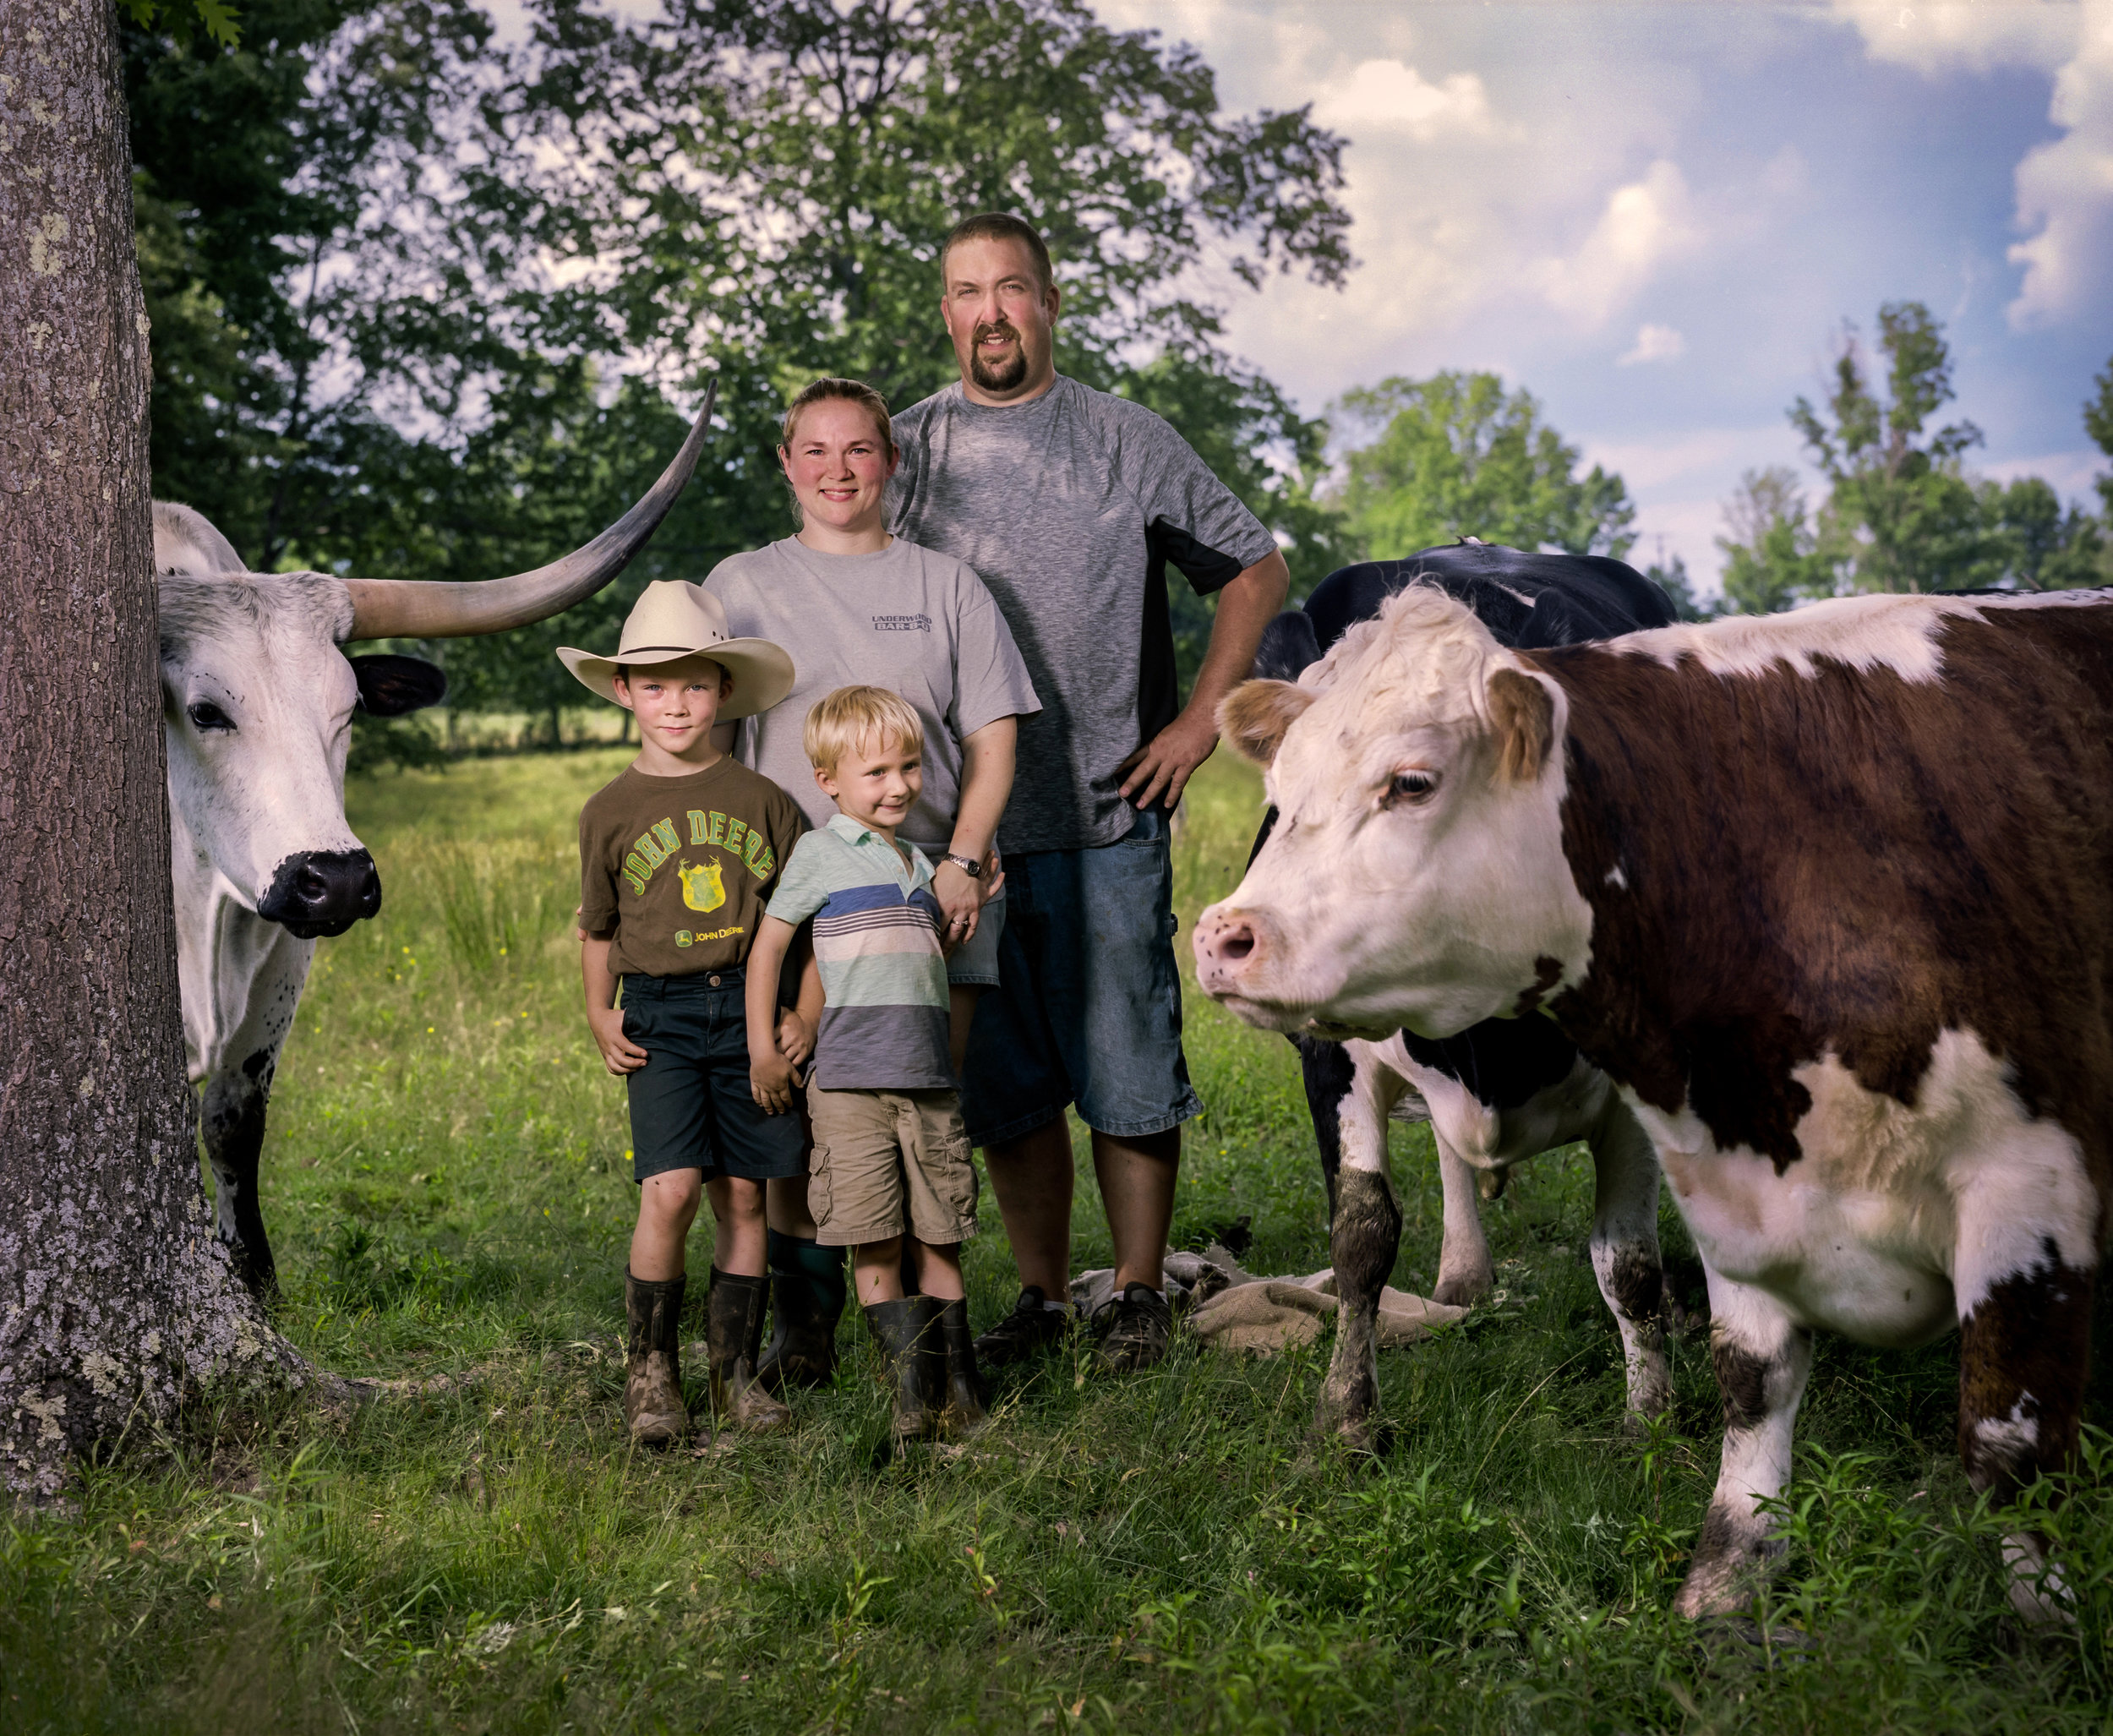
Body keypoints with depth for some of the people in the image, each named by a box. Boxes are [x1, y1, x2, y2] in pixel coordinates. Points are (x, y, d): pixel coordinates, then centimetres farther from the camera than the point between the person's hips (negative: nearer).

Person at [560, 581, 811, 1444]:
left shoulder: (761, 800, 4)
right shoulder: (611, 811, 5)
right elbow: (598, 929, 16)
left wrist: (807, 1014, 1)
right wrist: (600, 1016, 4)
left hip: (751, 1008, 1)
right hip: (659, 1016, -1)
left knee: (743, 1196, 3)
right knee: (670, 1188, -15)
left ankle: (735, 1369, 18)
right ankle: (649, 1366, 2)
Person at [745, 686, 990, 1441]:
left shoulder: (919, 863, 18)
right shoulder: (821, 854, 0)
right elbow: (768, 945, 2)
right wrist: (762, 1049, 0)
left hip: (929, 1080, 5)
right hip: (849, 1081, -5)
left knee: (939, 1242, 6)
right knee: (874, 1247, -6)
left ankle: (960, 1389, 13)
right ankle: (912, 1392, -1)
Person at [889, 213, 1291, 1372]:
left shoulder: (1127, 441, 4)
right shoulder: (904, 452, 9)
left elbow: (1256, 571, 10)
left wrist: (1200, 721, 1)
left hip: (1108, 820, -2)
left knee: (1126, 1075, 1)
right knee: (1001, 1086, 8)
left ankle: (1139, 1295, 14)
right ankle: (1041, 1295, 20)